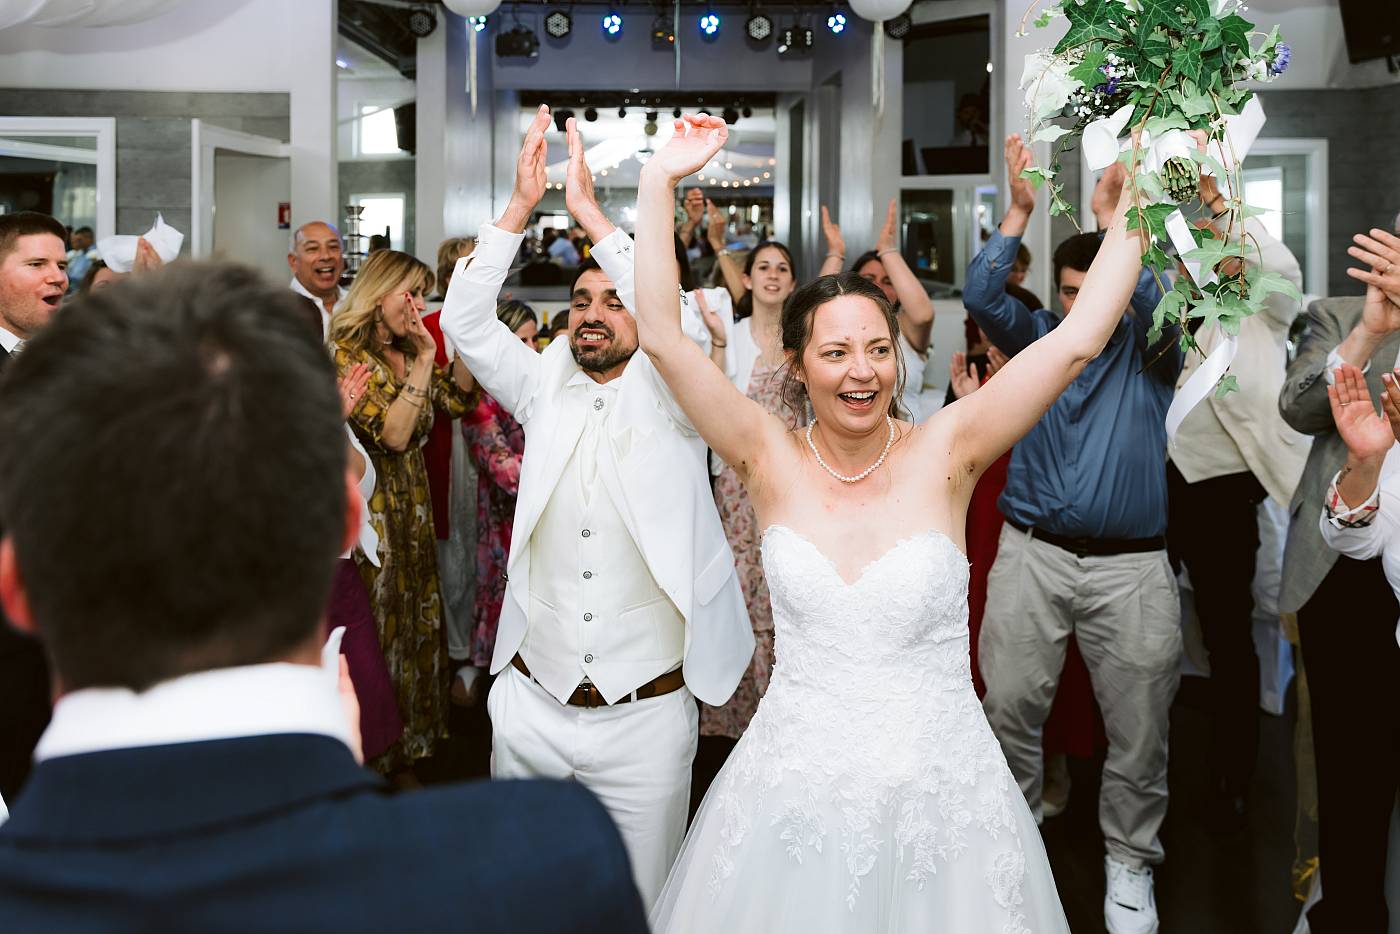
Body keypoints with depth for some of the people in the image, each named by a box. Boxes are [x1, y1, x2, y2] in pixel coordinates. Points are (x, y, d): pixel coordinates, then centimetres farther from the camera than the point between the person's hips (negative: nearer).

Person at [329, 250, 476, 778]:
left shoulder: (408, 352, 9)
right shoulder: (348, 356, -14)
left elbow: (455, 401, 2)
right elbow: (393, 434, -22)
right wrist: (423, 362, -21)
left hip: (413, 507, 7)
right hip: (370, 510, -7)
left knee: (416, 622, 13)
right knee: (377, 627, 2)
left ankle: (403, 758, 27)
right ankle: (373, 764, 17)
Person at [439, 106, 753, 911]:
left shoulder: (669, 400, -3)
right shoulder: (545, 391, 6)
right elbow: (466, 321, -5)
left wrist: (589, 210, -19)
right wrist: (521, 205, -13)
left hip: (645, 717, -3)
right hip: (531, 703, 3)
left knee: (638, 905, 8)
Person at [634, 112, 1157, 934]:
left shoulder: (944, 452, -6)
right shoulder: (772, 457, -5)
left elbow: (1077, 341, -10)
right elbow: (662, 338, -11)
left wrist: (1132, 206, -10)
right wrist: (660, 185, -12)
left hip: (940, 796, 0)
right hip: (795, 795, 1)